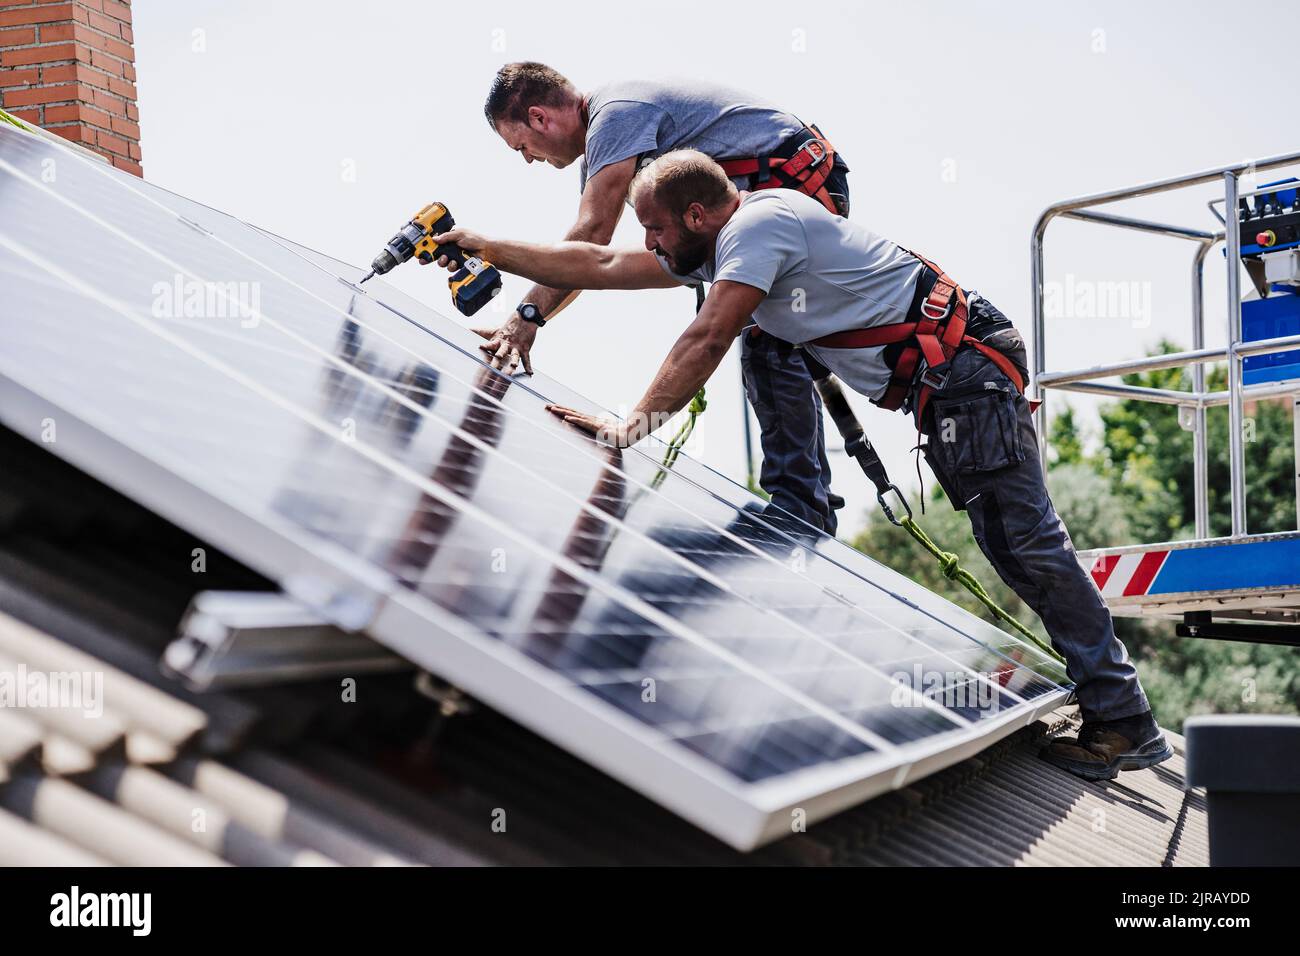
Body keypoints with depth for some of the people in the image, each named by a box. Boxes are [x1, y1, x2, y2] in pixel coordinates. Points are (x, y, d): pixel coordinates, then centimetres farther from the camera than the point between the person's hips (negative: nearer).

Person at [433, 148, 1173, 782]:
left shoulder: (759, 224, -16)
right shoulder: (715, 246, 13)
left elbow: (706, 342, -24)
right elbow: (598, 266, 15)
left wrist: (629, 430, -24)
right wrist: (485, 248, 15)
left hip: (965, 367, -10)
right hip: (946, 381, 10)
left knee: (1023, 537, -11)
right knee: (1014, 542, 9)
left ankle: (1124, 723, -8)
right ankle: (1119, 713, 11)